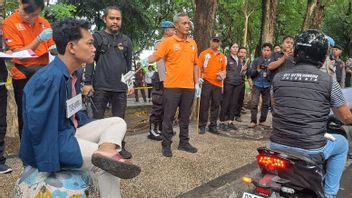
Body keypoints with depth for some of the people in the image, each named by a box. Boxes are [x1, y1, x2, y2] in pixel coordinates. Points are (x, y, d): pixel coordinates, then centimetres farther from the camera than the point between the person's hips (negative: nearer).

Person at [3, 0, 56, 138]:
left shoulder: (44, 23, 5)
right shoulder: (10, 23, -6)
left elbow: (51, 47, 17)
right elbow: (19, 54, -12)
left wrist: (53, 50, -7)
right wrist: (39, 39, -23)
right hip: (24, 77, -3)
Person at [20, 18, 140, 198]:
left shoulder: (72, 73, 6)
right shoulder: (50, 78, -25)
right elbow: (39, 126, -26)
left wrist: (95, 129, 11)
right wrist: (50, 166, -22)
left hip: (70, 131, 10)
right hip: (52, 139, -9)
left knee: (118, 122, 0)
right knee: (105, 166, -21)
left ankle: (105, 152, -26)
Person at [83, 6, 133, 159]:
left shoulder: (126, 40, 12)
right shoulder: (97, 37, 2)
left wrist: (131, 84, 8)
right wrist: (88, 82, -9)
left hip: (120, 88, 3)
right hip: (100, 87, -3)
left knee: (119, 119, 10)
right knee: (97, 119, 6)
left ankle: (120, 147, 23)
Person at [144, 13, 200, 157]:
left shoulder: (192, 43, 12)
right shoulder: (168, 42, -3)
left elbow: (195, 64, 16)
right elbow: (156, 56, -9)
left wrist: (197, 83, 12)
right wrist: (146, 60, -28)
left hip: (189, 87, 5)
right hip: (172, 86, -5)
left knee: (185, 117, 13)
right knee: (168, 117, 2)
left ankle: (184, 142, 25)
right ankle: (166, 145, 12)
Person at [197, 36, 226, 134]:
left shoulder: (222, 56, 13)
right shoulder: (204, 53, 2)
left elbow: (224, 69, 21)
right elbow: (199, 68, -1)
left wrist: (223, 74, 0)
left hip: (218, 84, 4)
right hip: (206, 82, -4)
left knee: (215, 105, 8)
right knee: (204, 105, -1)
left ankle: (213, 125, 18)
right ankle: (202, 126, 7)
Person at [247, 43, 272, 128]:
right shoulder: (256, 60, 2)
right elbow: (250, 73, 0)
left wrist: (270, 72, -17)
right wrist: (257, 70, -17)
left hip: (267, 86, 1)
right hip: (257, 85, -1)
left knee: (266, 104, 7)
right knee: (254, 103, -7)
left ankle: (262, 121, 19)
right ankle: (253, 121, 1)